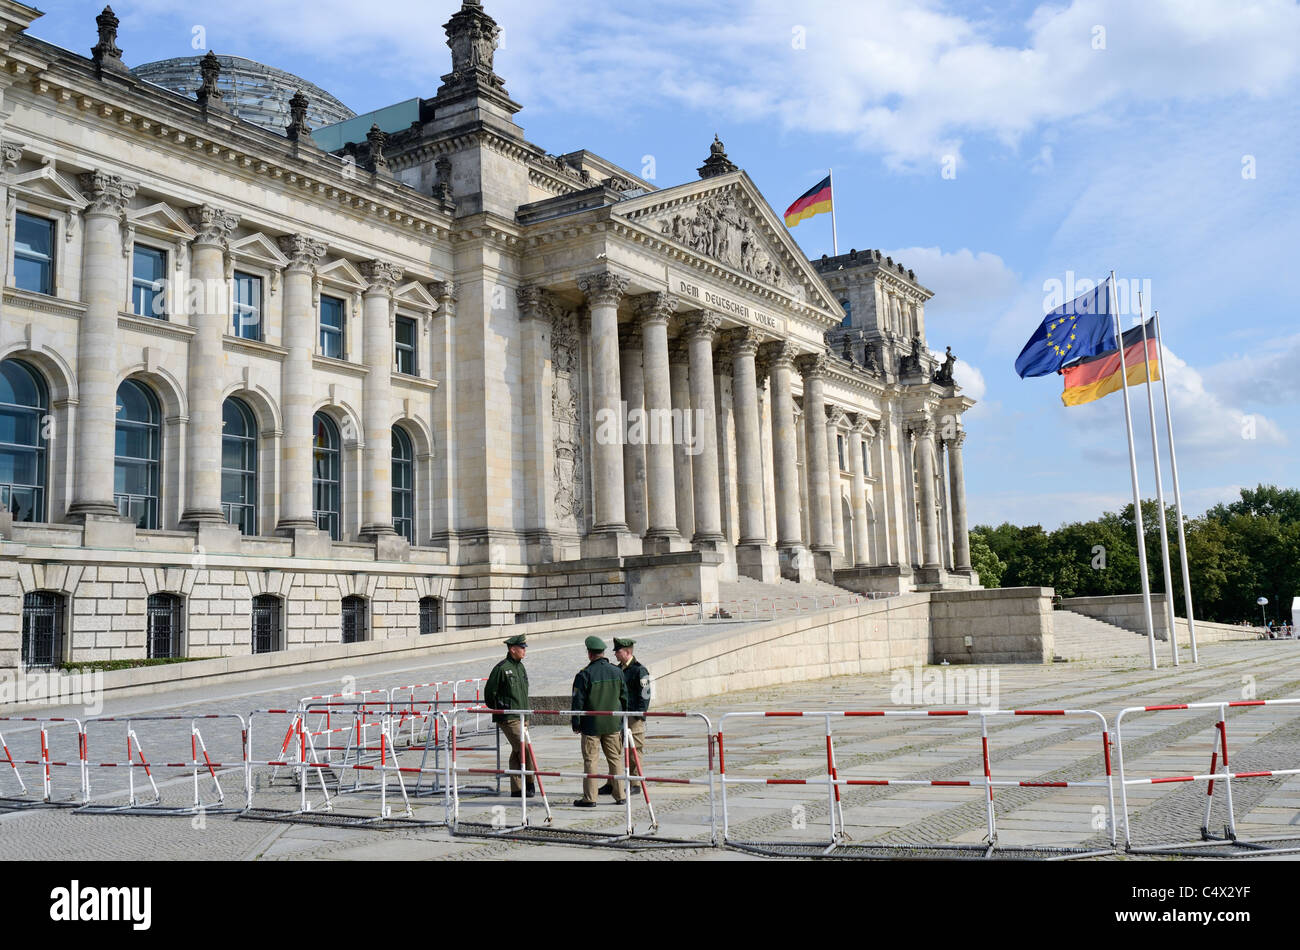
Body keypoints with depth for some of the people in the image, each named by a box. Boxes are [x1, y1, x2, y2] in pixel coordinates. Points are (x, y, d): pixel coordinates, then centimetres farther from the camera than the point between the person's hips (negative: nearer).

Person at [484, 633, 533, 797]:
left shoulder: (520, 667, 14)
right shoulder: (501, 668, -13)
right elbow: (489, 692, -8)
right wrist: (498, 710, 2)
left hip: (520, 717, 8)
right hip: (508, 719, -8)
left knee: (517, 752, 10)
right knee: (524, 749, -11)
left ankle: (516, 789, 15)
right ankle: (529, 784, 1)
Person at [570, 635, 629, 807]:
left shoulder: (584, 675, -12)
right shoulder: (616, 671, 3)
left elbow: (578, 701, -10)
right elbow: (624, 698, 11)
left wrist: (576, 724, 0)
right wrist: (621, 719, 21)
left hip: (591, 725, -4)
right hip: (613, 724, 4)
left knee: (590, 760, 2)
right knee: (615, 759, 11)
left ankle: (589, 798, 3)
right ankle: (620, 796, 15)